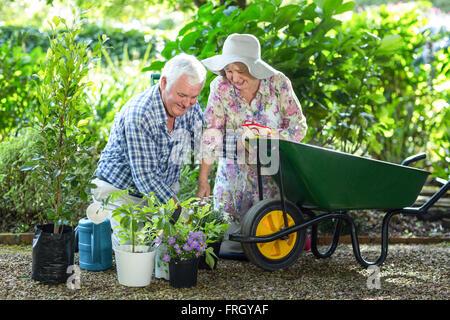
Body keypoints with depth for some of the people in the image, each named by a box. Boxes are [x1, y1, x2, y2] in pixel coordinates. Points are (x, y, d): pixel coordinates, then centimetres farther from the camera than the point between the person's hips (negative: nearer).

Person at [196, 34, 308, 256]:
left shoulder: (278, 83, -10)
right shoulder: (220, 87, -8)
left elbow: (298, 128, -6)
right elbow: (211, 134, -9)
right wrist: (203, 180, -13)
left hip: (272, 174, -1)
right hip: (233, 173, 2)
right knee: (227, 243, 1)